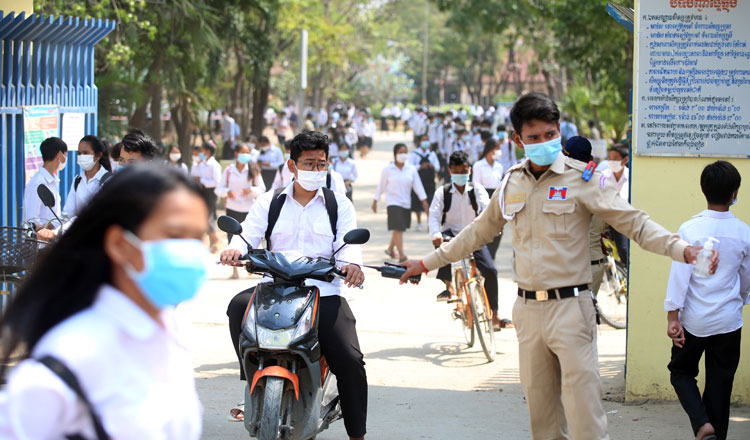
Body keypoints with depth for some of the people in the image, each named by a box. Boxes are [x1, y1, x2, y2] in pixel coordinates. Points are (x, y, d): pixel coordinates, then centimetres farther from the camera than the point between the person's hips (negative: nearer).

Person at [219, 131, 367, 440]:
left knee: (350, 362, -18)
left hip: (324, 292, -1)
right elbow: (249, 233, 2)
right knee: (239, 306, -31)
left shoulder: (339, 204, 12)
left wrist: (351, 263, -26)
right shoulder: (270, 202, 14)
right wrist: (235, 249, -23)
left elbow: (348, 243, -1)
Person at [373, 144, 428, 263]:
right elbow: (381, 186, 4)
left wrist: (424, 201, -5)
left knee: (399, 228, 12)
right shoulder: (388, 169, -3)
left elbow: (418, 185, 2)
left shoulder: (411, 169, 3)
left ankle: (390, 249, 34)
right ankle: (401, 255, -17)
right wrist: (375, 201, 7)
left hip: (406, 203, 4)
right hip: (393, 202, -4)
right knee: (398, 228, -14)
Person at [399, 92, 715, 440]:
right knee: (540, 408, 10)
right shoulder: (512, 183, 10)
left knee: (583, 407, -10)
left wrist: (682, 249, -26)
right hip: (527, 309, 5)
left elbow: (634, 223, -10)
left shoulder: (581, 179, -5)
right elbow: (479, 232, 25)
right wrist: (427, 263, 28)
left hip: (569, 308, -5)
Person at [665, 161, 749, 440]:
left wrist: (673, 316, -9)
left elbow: (680, 274, -13)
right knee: (720, 384, 10)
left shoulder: (690, 229, -11)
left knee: (681, 372, 15)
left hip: (693, 320, -1)